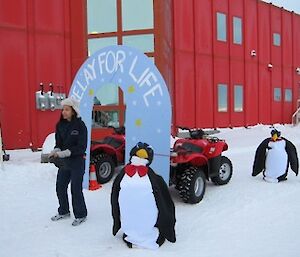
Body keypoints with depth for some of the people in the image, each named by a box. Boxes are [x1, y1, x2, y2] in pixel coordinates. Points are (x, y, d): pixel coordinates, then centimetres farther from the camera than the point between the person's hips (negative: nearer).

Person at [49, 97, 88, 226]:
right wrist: (55, 151, -16)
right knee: (60, 187, 15)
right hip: (64, 162, 6)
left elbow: (81, 147, -16)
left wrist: (64, 153, -24)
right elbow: (59, 142, 6)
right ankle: (64, 212, 36)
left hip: (77, 162, -6)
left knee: (76, 190, 2)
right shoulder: (60, 125, 2)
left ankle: (81, 215, 21)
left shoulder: (80, 126, -14)